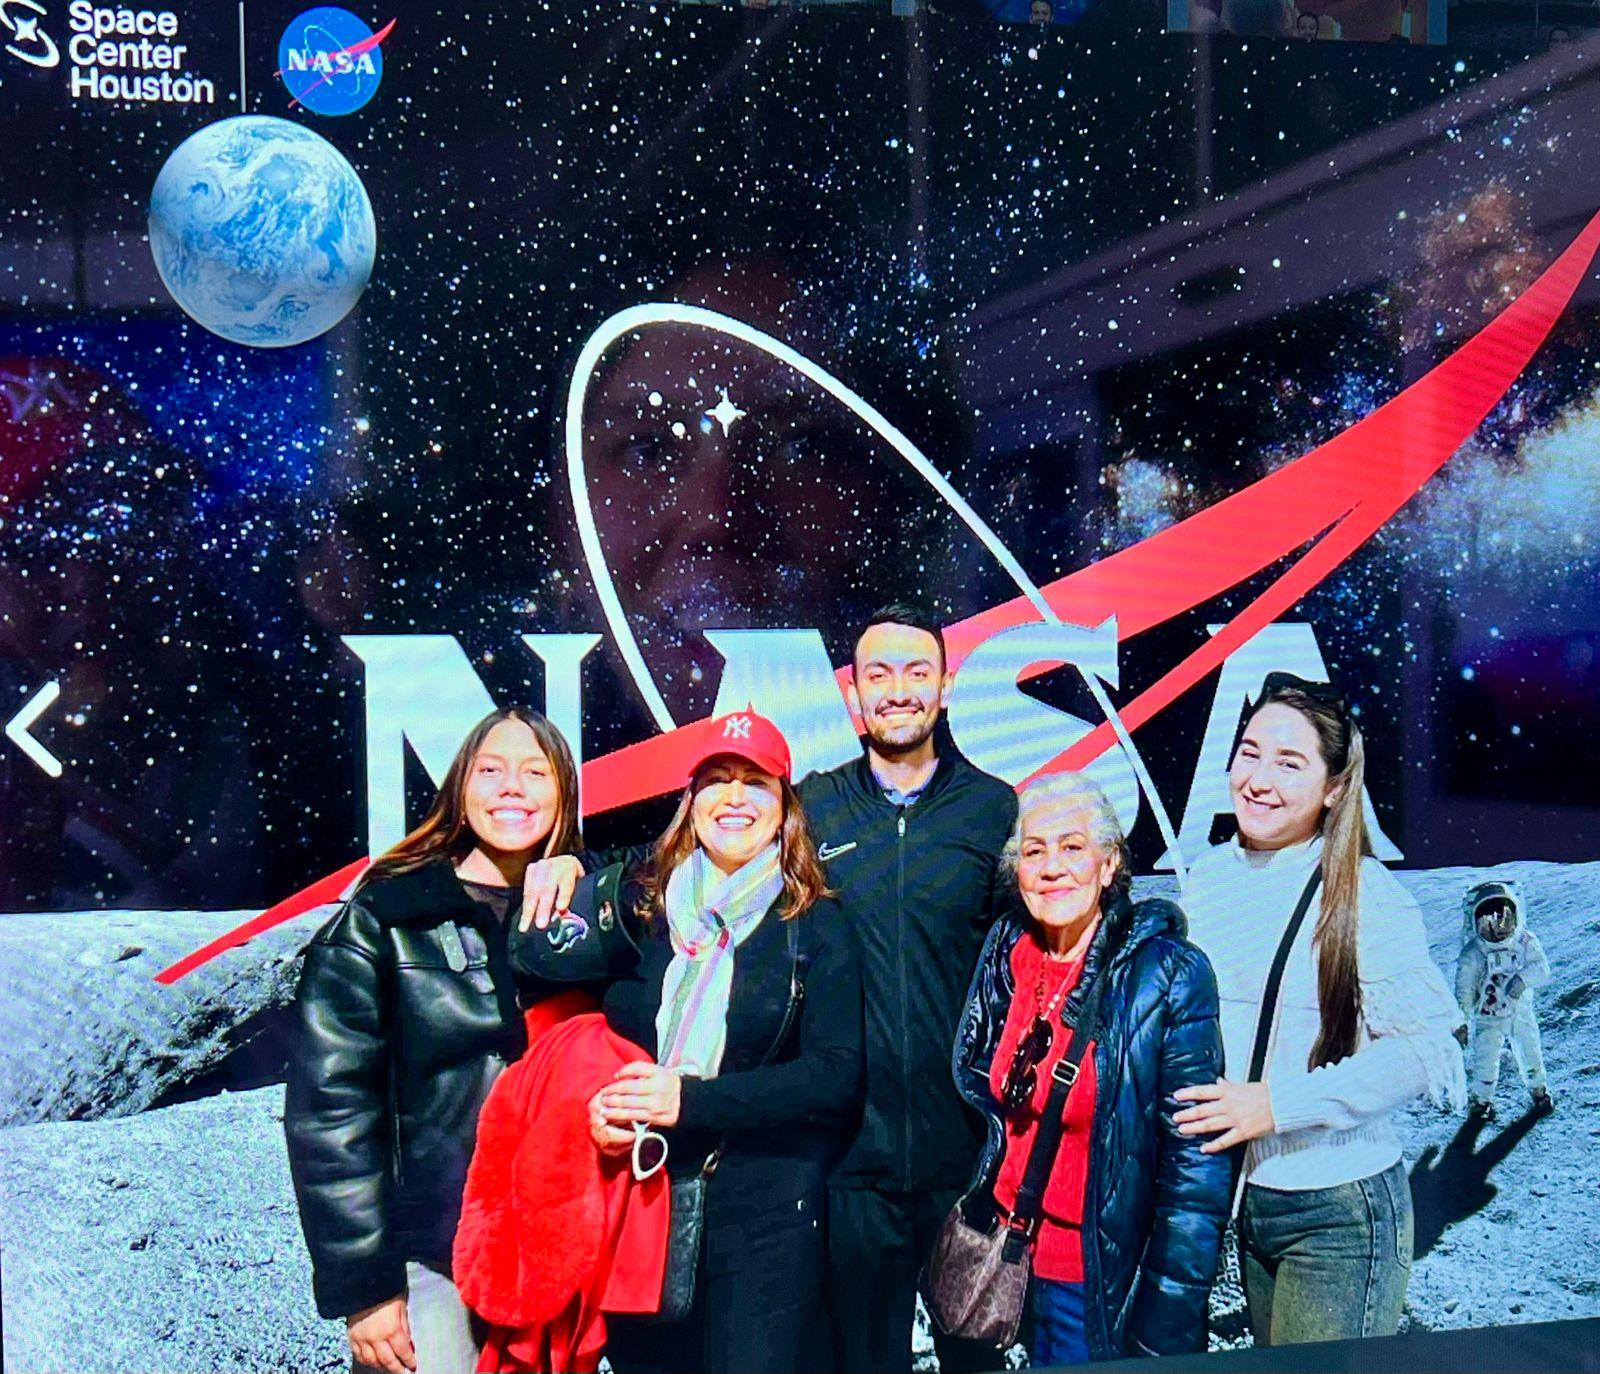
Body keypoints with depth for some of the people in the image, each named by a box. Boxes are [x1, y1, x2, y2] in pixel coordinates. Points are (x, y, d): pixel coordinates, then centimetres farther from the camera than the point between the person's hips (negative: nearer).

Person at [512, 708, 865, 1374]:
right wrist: (592, 1107, -17)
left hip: (764, 1225, -2)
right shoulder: (638, 905, 8)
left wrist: (693, 1098, -16)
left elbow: (838, 1076, -6)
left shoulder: (816, 927, 2)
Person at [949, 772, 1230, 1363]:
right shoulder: (1007, 952, 1)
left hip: (1107, 1285, -5)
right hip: (1020, 1264, 5)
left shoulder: (1169, 975, -14)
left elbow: (1196, 1163, -14)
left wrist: (1166, 1329, -15)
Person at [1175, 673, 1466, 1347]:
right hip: (1247, 1198, 6)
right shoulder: (1208, 876, 4)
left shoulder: (1363, 893, -14)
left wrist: (1278, 1106, -21)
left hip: (1341, 1212, -6)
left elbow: (1426, 1049, -17)